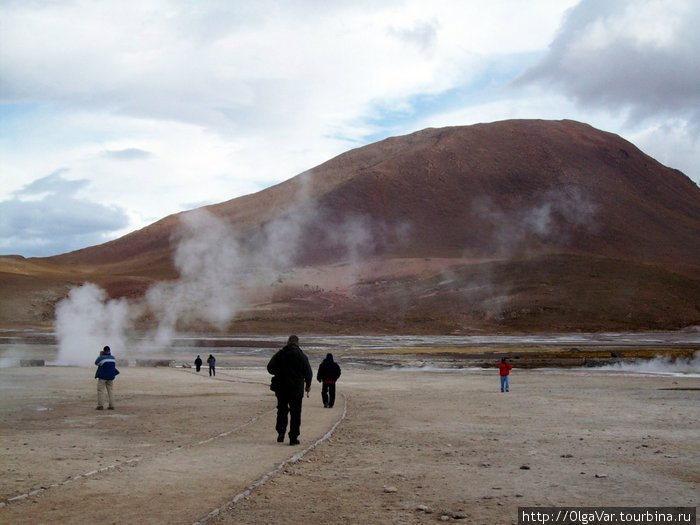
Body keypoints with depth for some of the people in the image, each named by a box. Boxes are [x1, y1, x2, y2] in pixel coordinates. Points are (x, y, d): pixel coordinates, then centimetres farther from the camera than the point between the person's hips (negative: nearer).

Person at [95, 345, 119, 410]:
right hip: (110, 377, 5)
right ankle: (111, 405, 3)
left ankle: (100, 405, -8)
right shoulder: (113, 358, 2)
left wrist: (100, 355, 11)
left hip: (102, 376, -5)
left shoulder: (101, 358, -13)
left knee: (100, 391, -1)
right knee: (110, 391, 7)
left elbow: (96, 362, 4)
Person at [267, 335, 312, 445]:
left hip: (281, 388, 2)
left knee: (282, 411, 18)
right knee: (295, 413, 4)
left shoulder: (280, 354, 0)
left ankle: (281, 432, 5)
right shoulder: (302, 356, -2)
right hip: (296, 389, -2)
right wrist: (308, 385, 16)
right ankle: (293, 438, 2)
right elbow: (308, 373, 0)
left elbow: (270, 368, 1)